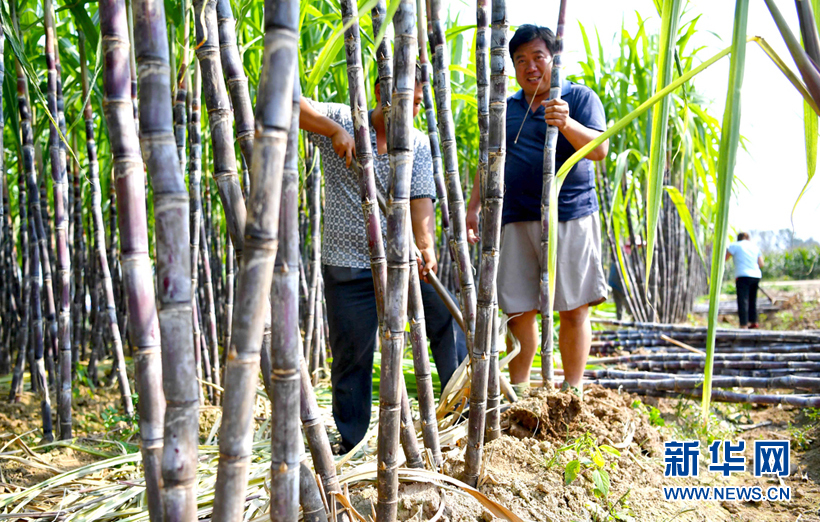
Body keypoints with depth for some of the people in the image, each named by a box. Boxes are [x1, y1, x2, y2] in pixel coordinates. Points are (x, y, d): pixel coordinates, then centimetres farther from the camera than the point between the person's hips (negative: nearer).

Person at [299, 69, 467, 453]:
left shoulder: (418, 144, 5)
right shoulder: (341, 121, 0)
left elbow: (420, 200, -7)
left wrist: (426, 245, -25)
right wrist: (334, 130, -23)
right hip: (348, 264, -2)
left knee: (446, 316, -11)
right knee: (351, 355, 3)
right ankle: (351, 445, 18)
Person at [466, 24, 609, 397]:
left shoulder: (580, 98, 6)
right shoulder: (504, 110, 19)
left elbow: (599, 149, -7)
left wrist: (567, 124, -24)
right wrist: (474, 207, 14)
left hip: (570, 216, -3)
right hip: (515, 221, 4)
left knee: (574, 308, -3)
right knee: (518, 310, 4)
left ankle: (572, 391, 6)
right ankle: (517, 391, 12)